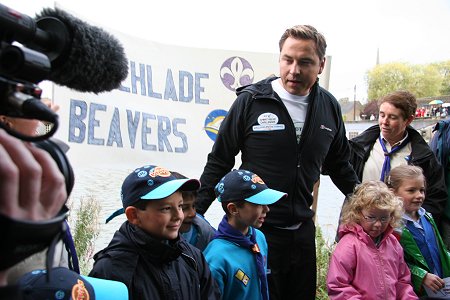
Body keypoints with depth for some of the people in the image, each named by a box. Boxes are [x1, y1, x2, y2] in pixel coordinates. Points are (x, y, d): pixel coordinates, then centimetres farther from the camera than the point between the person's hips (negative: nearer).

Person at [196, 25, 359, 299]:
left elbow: (340, 165, 15)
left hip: (303, 230, 4)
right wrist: (194, 214, -8)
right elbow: (219, 163, -5)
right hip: (256, 230, -4)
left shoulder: (329, 107, 1)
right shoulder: (250, 101, -11)